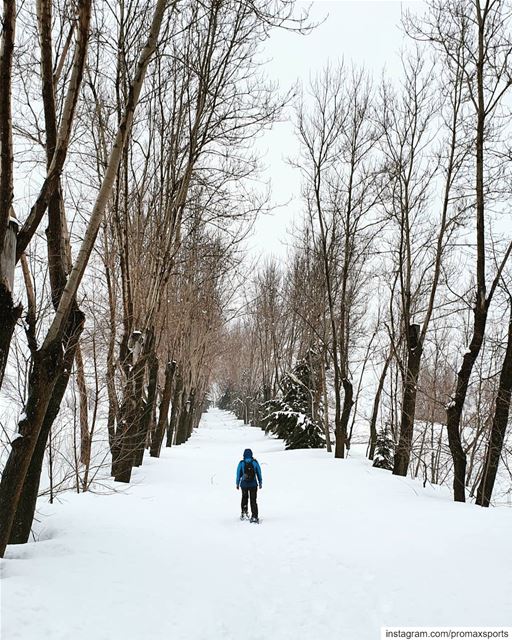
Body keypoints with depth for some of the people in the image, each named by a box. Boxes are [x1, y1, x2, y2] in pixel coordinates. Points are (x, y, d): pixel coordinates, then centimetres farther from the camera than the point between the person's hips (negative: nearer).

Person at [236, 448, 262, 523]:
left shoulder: (241, 463, -6)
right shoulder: (255, 462, -5)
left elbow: (238, 474, 0)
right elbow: (259, 473, 1)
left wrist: (237, 483, 11)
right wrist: (260, 482, 12)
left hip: (244, 485, 0)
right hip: (253, 485, 0)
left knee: (244, 498, 24)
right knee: (253, 500, 7)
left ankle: (244, 512, 16)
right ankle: (254, 516, -1)